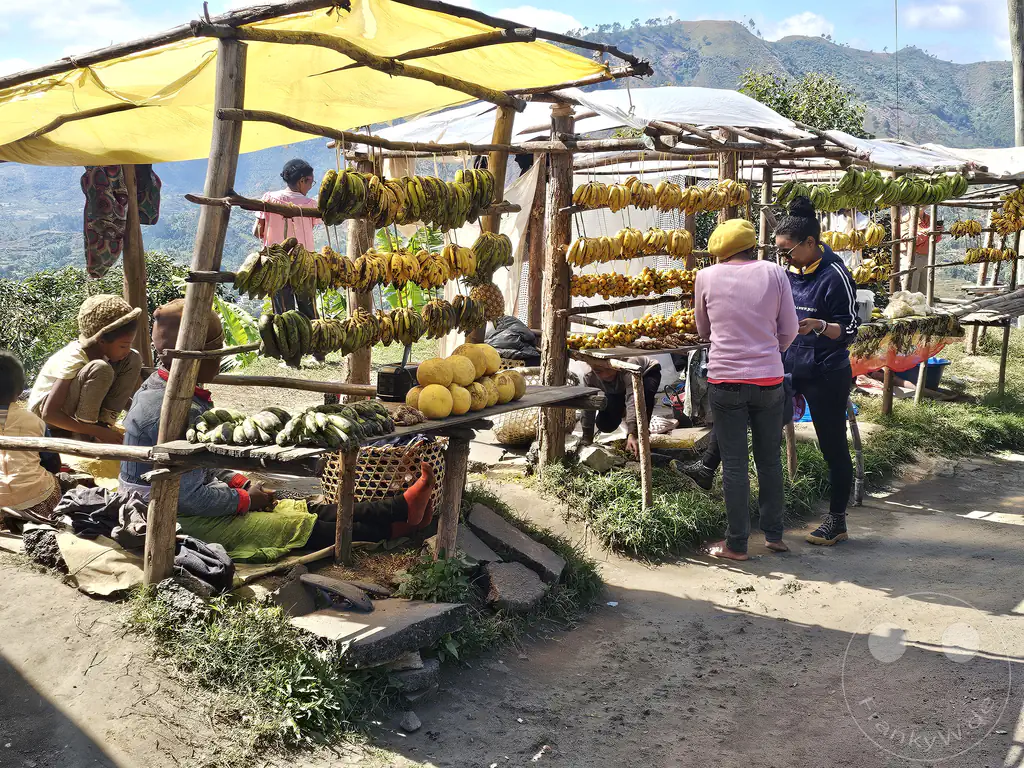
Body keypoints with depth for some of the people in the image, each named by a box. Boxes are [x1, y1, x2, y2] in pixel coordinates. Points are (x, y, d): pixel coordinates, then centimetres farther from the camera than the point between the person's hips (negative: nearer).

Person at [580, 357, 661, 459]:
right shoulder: (589, 377, -32)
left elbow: (632, 399, -53)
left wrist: (631, 435, -61)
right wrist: (587, 441, -25)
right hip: (618, 390, 4)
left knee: (645, 393, -39)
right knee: (604, 424, -11)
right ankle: (623, 412, 22)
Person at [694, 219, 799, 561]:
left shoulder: (707, 277, -4)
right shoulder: (774, 273, -3)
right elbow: (789, 330, 2)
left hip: (725, 381, -1)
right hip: (769, 380, 2)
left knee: (734, 465, 5)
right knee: (770, 460, 15)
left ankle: (737, 545, 12)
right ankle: (774, 535, 26)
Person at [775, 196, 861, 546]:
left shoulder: (835, 276, -16)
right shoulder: (790, 272, 6)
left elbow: (849, 330, -16)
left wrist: (819, 325, -33)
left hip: (825, 375, -6)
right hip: (788, 369, 7)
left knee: (833, 446, 5)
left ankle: (837, 521, 17)